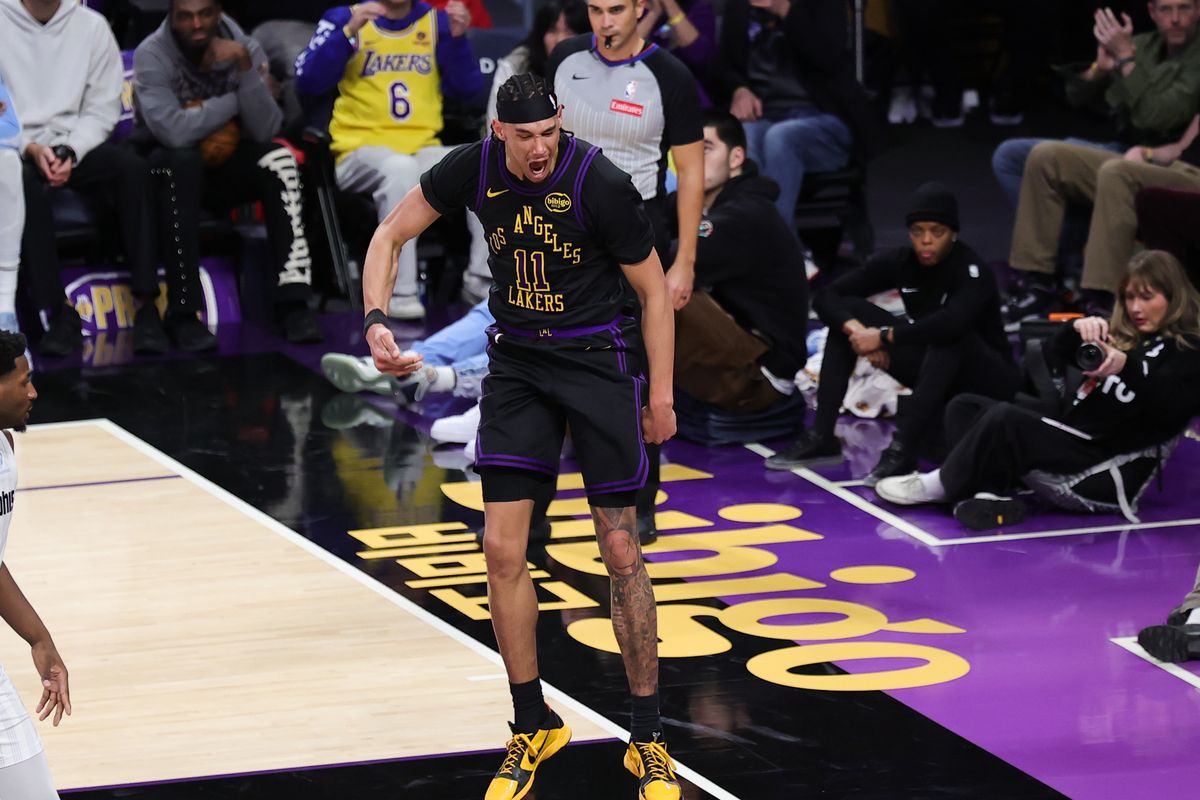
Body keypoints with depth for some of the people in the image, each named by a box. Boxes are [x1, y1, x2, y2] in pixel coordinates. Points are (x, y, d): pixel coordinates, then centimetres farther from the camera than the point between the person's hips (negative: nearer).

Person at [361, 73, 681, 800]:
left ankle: (648, 740, 8)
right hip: (517, 359, 4)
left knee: (621, 551, -3)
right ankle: (533, 727, 13)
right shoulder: (476, 168, -10)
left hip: (600, 359, -4)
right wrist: (376, 322, -11)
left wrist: (661, 396, -7)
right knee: (503, 549, -3)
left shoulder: (602, 185, -21)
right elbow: (391, 235, 4)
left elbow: (654, 291, -9)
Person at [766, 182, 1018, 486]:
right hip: (932, 368, 6)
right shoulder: (900, 262, -7)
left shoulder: (973, 270, -23)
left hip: (990, 379, -6)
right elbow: (827, 296, -7)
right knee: (848, 312, -7)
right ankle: (821, 437, -14)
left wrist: (884, 337, -36)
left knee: (950, 335, -38)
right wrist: (856, 329, -28)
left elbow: (952, 322, -44)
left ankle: (903, 448, -45)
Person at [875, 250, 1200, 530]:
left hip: (1100, 453, -10)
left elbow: (1168, 407, -21)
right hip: (1069, 427, 10)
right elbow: (1058, 353, 15)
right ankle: (993, 491, -16)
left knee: (1004, 418, -27)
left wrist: (1126, 367, -36)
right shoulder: (1124, 334, 21)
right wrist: (1078, 328, -8)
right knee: (964, 407, 9)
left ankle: (939, 486, -9)